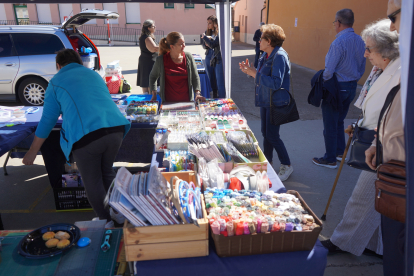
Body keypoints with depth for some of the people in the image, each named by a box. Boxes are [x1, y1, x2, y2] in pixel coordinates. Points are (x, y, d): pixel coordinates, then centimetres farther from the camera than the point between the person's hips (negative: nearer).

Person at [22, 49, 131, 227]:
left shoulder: (56, 82, 13)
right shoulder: (94, 75, 26)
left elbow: (47, 120, 13)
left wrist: (32, 152, 24)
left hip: (86, 135, -5)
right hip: (116, 128, 5)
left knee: (92, 182, 13)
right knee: (107, 171, 26)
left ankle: (106, 222, 20)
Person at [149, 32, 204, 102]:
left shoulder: (188, 57, -2)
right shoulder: (161, 60, -6)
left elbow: (195, 77, 3)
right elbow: (152, 77, 10)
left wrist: (197, 93, -11)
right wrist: (154, 95, 2)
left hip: (186, 100, 2)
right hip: (168, 101, -1)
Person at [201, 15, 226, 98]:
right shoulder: (208, 32, 9)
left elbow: (213, 44, -21)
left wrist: (204, 37, -8)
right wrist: (206, 44, -7)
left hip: (218, 60, -7)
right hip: (209, 59, 7)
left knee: (220, 83, -3)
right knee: (212, 82, 14)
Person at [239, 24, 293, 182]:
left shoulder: (279, 56, -20)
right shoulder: (266, 55, 9)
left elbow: (275, 83, -28)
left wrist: (254, 73, -25)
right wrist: (250, 71, 1)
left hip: (276, 103, -9)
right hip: (265, 100, 9)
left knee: (272, 136, -4)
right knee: (265, 133, 15)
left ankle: (286, 166, 13)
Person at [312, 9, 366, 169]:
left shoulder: (338, 43, -21)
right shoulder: (360, 42, 5)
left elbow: (329, 70, -22)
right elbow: (362, 69, 12)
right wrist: (352, 83, 21)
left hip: (336, 88, -8)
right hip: (352, 87, 8)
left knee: (330, 125, 3)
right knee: (339, 121, 22)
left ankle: (330, 160, 12)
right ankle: (340, 152, 32)